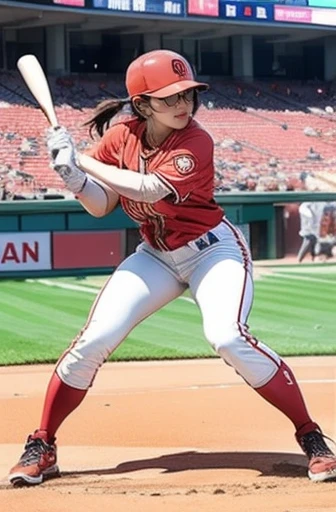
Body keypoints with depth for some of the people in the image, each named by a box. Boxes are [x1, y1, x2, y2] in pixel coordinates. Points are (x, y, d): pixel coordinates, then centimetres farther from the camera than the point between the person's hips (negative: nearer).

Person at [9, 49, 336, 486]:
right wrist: (74, 178, -24)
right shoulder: (120, 137, -8)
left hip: (214, 250, -5)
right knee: (93, 341, -8)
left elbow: (150, 189, -37)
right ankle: (41, 448, 6)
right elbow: (101, 207, -3)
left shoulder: (196, 143, -23)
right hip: (155, 254, 5)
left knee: (228, 337, -28)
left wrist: (82, 161, -32)